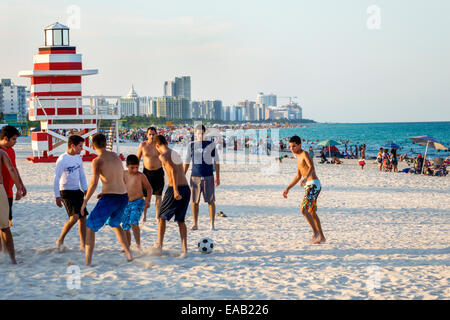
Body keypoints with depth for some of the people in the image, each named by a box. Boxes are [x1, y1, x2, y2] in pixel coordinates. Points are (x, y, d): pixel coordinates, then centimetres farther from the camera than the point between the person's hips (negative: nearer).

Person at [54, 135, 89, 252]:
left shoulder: (78, 157, 9)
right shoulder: (62, 159, -14)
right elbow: (56, 179, -15)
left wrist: (85, 189, 13)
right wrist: (57, 196, -19)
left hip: (77, 191, 7)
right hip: (66, 191, -7)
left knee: (83, 217, 4)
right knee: (74, 217, -18)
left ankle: (83, 245, 12)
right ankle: (60, 240, -1)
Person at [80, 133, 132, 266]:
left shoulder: (97, 160, -8)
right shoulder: (116, 156, 12)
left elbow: (94, 183, -17)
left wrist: (84, 202, -9)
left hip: (109, 199, -6)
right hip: (124, 197, 6)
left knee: (90, 227, 6)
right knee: (115, 224, 32)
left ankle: (87, 262, -3)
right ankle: (128, 253, 25)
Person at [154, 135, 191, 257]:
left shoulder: (163, 156, -7)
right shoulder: (175, 154, 17)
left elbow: (173, 171, -20)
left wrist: (175, 190, -25)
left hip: (175, 189, -6)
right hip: (186, 188, 6)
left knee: (162, 217, 12)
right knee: (181, 220, 15)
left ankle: (159, 247, 12)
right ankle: (184, 248, 7)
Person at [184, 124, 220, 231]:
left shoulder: (211, 145, 2)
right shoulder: (192, 145, 7)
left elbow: (216, 161, 7)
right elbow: (187, 162, 13)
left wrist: (218, 177, 4)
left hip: (208, 176, -1)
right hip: (195, 177, 2)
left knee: (211, 201, 0)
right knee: (194, 202, 4)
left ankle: (212, 224, 7)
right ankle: (195, 224, 14)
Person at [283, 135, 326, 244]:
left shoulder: (305, 154, -9)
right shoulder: (298, 158, 20)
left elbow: (312, 167, -27)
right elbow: (298, 176, 27)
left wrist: (306, 178, -45)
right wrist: (288, 188, 25)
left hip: (313, 185, -10)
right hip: (309, 186, 10)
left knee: (304, 209, -16)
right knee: (312, 213, 14)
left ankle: (316, 232, -7)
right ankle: (321, 237, 21)